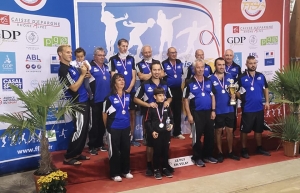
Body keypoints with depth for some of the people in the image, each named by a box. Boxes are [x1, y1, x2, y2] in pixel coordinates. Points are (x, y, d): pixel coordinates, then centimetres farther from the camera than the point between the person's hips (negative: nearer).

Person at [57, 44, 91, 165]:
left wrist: (86, 75, 3)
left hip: (84, 101, 9)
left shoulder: (71, 67, 12)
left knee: (84, 129, 13)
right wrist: (83, 74, -16)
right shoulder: (63, 70, -17)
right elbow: (74, 88, -21)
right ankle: (68, 157, 4)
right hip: (78, 103, -9)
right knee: (79, 130, -7)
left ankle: (77, 154, 24)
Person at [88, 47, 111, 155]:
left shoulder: (106, 67, 16)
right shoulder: (91, 67, -7)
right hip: (96, 100, -7)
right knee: (95, 124, -1)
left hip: (106, 100, 7)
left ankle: (100, 143, 25)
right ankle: (92, 146, 8)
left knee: (103, 123, 13)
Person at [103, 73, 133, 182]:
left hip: (126, 127, 5)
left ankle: (126, 171, 28)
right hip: (114, 128, -5)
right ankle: (114, 174, 15)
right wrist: (108, 127, 3)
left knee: (126, 149, 13)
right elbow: (104, 114, -3)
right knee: (114, 151, 4)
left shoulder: (128, 96, 5)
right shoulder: (110, 97, -11)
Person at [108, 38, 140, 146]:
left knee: (132, 114, 6)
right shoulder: (113, 59, -2)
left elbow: (134, 76, 5)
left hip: (131, 91, 4)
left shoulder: (131, 59, 9)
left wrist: (129, 88, -9)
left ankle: (131, 137, 15)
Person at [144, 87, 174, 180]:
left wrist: (171, 125, -3)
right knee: (157, 152, 4)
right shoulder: (152, 108, -9)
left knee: (165, 151, 11)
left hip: (166, 133, 4)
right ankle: (156, 170, 15)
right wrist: (152, 131, -13)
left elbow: (171, 117, 15)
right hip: (156, 133, -4)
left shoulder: (167, 107, 4)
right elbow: (147, 121, -7)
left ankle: (165, 168, 24)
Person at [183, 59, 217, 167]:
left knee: (210, 135, 10)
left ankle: (207, 155, 25)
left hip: (208, 112, 5)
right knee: (197, 136, 2)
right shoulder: (189, 83, -6)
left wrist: (213, 110, 2)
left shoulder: (209, 81, 7)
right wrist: (189, 115, -11)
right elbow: (185, 100, -6)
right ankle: (197, 158, 13)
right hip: (196, 113, -4)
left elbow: (212, 96, 11)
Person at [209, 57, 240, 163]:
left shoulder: (229, 77, 4)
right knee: (218, 131, 8)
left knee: (230, 131, 11)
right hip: (218, 110, -3)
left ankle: (230, 152, 24)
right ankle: (220, 153, 19)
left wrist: (233, 95, -8)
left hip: (229, 109, 4)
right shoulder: (211, 79, -8)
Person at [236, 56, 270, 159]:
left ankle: (259, 148, 32)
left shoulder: (261, 76, 5)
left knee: (259, 129, 17)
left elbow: (265, 89, 13)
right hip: (247, 109, -4)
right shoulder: (241, 77, -8)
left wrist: (267, 101, 6)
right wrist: (242, 98, -16)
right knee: (245, 130, 4)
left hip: (259, 108, 5)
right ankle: (244, 150, 16)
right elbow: (236, 92, -3)